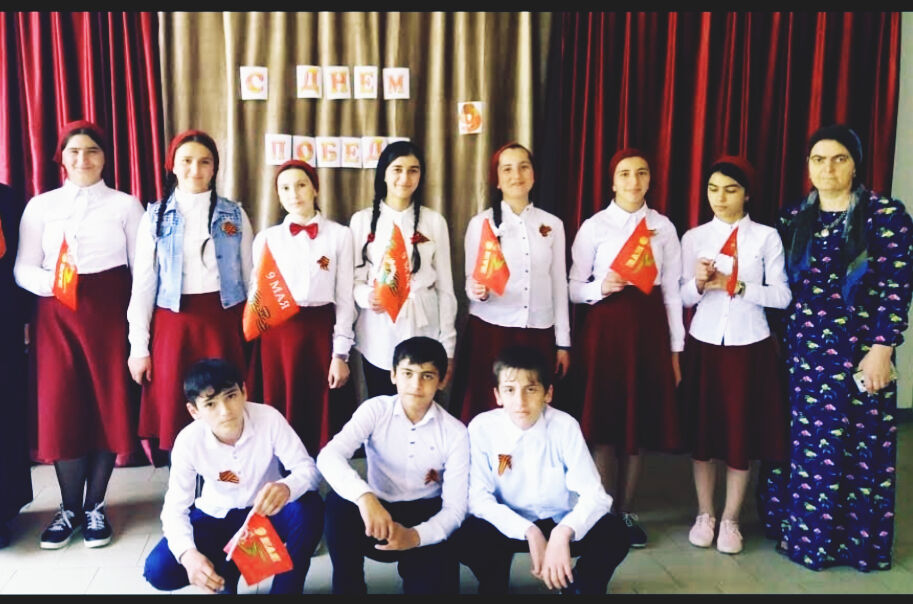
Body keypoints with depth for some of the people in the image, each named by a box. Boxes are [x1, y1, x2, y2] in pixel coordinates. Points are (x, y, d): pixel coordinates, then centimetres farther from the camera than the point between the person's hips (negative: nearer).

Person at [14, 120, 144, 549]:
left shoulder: (126, 205, 6)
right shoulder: (41, 205, 9)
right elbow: (23, 269, 4)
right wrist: (52, 282, -18)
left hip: (109, 311, -1)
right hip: (57, 314, 1)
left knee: (108, 405, 1)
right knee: (60, 408, -1)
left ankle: (95, 506, 16)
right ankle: (69, 507, 16)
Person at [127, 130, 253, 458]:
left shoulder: (235, 215, 6)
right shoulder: (156, 217, 5)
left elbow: (249, 277, 9)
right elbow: (143, 283, 4)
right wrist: (138, 346, 0)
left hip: (222, 321, 0)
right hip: (173, 324, 0)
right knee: (173, 413, 4)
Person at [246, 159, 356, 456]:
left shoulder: (339, 234, 4)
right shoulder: (267, 237, 9)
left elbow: (345, 298, 1)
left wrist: (340, 353, -3)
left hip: (320, 333, -1)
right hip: (277, 335, 2)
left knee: (321, 419, 2)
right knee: (279, 417, 4)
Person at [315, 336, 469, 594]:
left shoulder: (455, 432, -9)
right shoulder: (375, 410, -10)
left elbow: (455, 508, -12)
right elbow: (329, 456, -26)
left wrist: (415, 536, -33)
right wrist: (364, 496, -46)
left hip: (423, 522, 0)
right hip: (376, 511, 0)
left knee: (438, 584, -26)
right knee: (338, 499, -31)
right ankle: (348, 587, -11)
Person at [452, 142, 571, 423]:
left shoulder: (552, 224, 7)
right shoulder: (481, 222, 1)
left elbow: (559, 284, 10)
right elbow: (471, 283, 1)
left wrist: (563, 342, 9)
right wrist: (479, 292, -23)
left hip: (539, 334, 2)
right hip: (491, 331, -2)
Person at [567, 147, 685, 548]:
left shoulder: (663, 227, 7)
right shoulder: (594, 226, 0)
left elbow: (672, 290, 7)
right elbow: (573, 288, 1)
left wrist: (675, 349, 6)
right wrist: (601, 287, -20)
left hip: (649, 327, 2)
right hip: (605, 327, -2)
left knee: (640, 421, 7)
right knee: (602, 423, -1)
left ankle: (627, 512, 23)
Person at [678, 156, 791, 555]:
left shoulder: (767, 237, 0)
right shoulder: (693, 237, 4)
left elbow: (782, 296, -4)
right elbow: (683, 298, 4)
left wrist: (737, 286, -16)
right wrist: (699, 284, -17)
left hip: (749, 345, -1)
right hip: (704, 343, 2)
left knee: (742, 432, 4)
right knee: (702, 431, 6)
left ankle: (730, 520, 19)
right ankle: (704, 515, 23)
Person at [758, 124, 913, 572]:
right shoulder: (793, 217, 7)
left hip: (857, 350, -3)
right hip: (800, 348, 4)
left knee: (853, 444, 4)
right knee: (799, 441, 8)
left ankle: (854, 539, 19)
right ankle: (798, 531, 23)